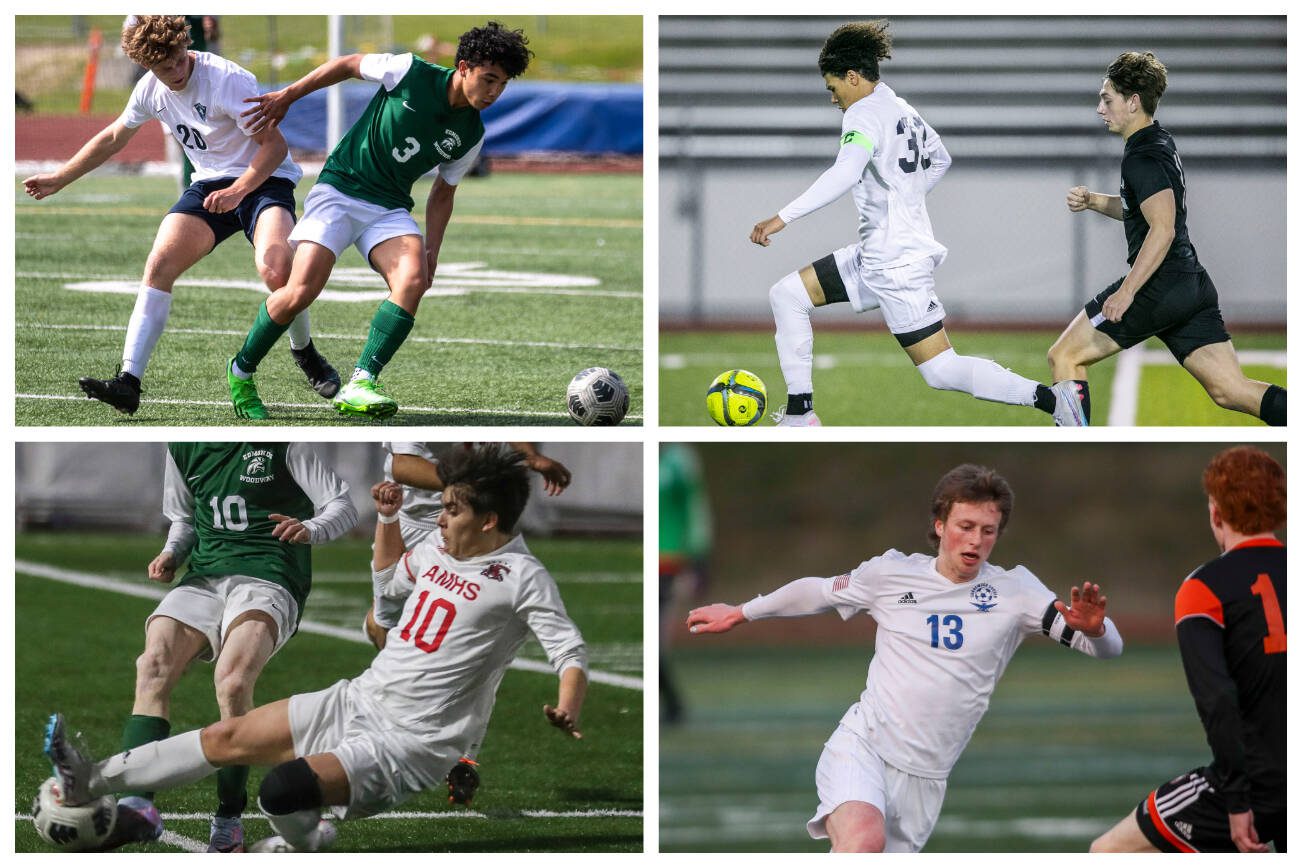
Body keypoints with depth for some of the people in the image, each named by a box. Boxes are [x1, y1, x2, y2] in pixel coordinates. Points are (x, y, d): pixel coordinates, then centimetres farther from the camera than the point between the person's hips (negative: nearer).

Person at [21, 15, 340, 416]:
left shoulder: (228, 80, -20)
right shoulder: (151, 89, 0)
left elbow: (275, 145, -17)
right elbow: (114, 136, 20)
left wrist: (238, 190, -30)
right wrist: (60, 178, 25)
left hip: (263, 179, -6)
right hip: (210, 185, 6)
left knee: (274, 270, -31)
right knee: (160, 264, -16)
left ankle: (305, 353, -2)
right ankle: (128, 382, -19)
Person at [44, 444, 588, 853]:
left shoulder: (521, 578, -14)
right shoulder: (440, 547, 11)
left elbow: (570, 652, -19)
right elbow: (389, 581, 31)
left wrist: (565, 712, -38)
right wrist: (387, 518, 19)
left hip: (408, 743, -9)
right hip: (356, 700, 9)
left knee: (281, 792, -27)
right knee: (230, 737, 7)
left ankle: (303, 841, 7)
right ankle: (92, 781, 14)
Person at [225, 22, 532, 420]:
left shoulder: (470, 135, 3)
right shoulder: (411, 73, -11)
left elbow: (443, 192, 16)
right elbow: (348, 65, 3)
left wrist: (432, 249, 5)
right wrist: (286, 97, 5)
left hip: (390, 208, 4)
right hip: (340, 188, -4)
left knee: (413, 279, -27)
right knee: (302, 292, -19)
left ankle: (359, 387, -31)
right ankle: (241, 370, 7)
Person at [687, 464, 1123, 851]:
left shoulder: (1014, 590, 0)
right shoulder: (891, 573, 2)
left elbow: (1107, 647, -4)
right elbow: (818, 592, 20)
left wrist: (1093, 628, -28)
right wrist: (740, 612, 31)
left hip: (924, 779, 2)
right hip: (861, 746, -2)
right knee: (864, 839, -33)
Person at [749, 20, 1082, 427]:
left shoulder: (865, 113, -15)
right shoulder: (903, 111, 14)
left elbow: (844, 174, -32)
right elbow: (940, 159, 31)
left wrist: (782, 218, -35)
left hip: (896, 264, -10)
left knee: (940, 371, -9)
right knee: (787, 295, 10)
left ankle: (1052, 399, -9)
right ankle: (799, 415, 9)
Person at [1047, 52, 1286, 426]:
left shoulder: (1143, 157, -13)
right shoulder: (1160, 144, 18)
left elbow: (1162, 229, -23)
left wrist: (1127, 291, -22)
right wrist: (1092, 200, 18)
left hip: (1159, 285, -10)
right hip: (1193, 283, 10)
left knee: (1064, 355, 2)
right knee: (1230, 390, 4)